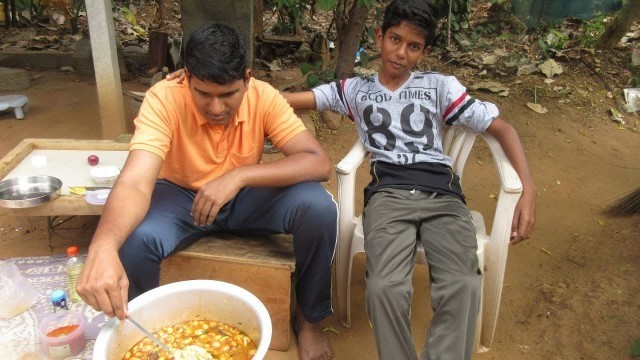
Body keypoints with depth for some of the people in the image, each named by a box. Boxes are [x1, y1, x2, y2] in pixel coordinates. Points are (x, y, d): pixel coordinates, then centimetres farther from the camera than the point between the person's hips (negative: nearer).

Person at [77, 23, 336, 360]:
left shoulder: (264, 97, -21)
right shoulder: (164, 99, -27)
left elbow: (319, 162, -28)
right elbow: (134, 183, -39)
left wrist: (239, 176, -39)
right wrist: (103, 246, -60)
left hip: (246, 197, 1)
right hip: (180, 196, -1)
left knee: (319, 207, -26)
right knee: (133, 238, -33)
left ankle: (308, 315, 0)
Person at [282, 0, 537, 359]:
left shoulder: (440, 86, 19)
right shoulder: (356, 89, 22)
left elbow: (501, 127, 14)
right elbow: (290, 99, 17)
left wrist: (528, 188, -1)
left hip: (442, 194, 1)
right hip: (389, 194, 0)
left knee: (464, 288, -29)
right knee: (385, 287, -30)